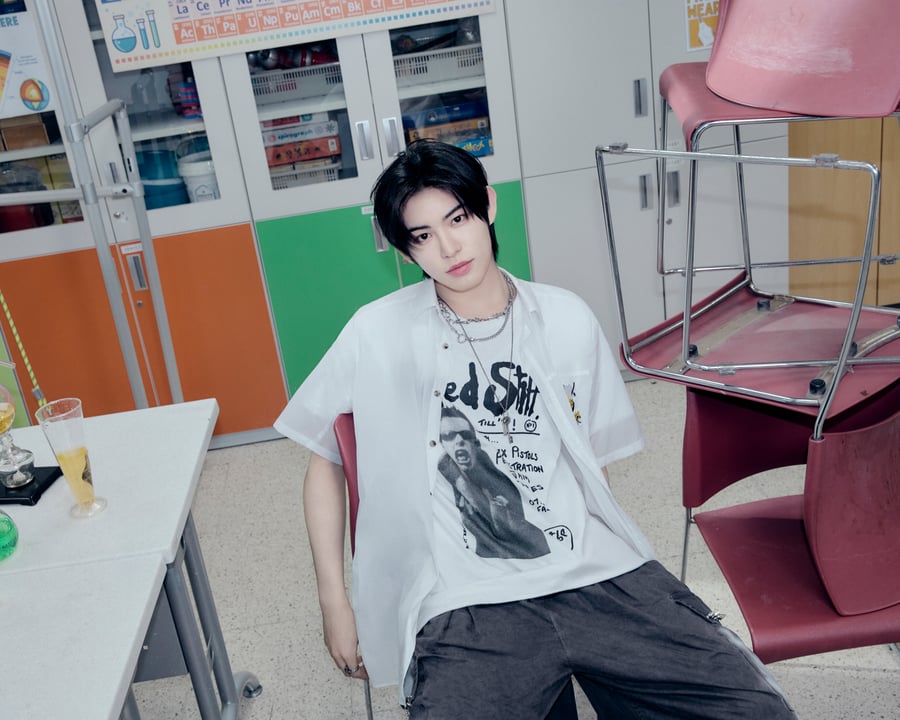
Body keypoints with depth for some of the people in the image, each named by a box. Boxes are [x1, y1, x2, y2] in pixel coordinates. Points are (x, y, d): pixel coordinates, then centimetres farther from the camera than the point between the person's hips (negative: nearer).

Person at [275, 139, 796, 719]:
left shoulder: (568, 320, 11)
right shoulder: (378, 335, 4)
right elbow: (325, 460, 14)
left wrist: (593, 562, 7)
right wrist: (334, 603, 10)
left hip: (600, 577, 3)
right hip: (469, 606, -2)